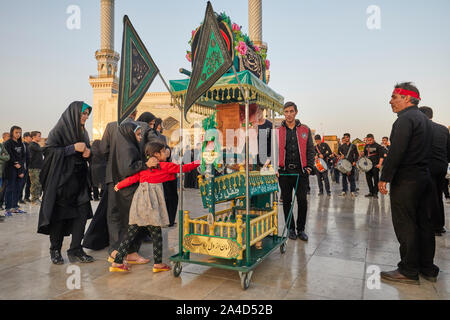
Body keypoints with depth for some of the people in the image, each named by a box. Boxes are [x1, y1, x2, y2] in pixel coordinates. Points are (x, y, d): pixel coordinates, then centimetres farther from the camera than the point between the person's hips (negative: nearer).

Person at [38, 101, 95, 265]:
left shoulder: (83, 132, 15)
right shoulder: (60, 129, -6)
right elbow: (48, 150, -14)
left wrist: (88, 153, 1)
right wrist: (73, 148, -18)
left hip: (79, 180, 6)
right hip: (61, 179, -6)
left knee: (82, 213, -1)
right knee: (59, 215, 2)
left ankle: (75, 250, 7)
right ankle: (55, 250, 19)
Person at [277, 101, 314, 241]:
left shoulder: (305, 130, 9)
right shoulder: (278, 130, 6)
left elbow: (310, 150, 11)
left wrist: (309, 166, -1)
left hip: (301, 171, 0)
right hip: (284, 172, 0)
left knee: (302, 201, 1)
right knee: (286, 201, 7)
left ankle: (301, 229, 16)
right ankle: (291, 229, 20)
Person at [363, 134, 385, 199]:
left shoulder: (377, 146, -4)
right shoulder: (366, 146, 13)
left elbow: (381, 156, -8)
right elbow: (364, 154, 24)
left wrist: (380, 164, -17)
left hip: (375, 165, -5)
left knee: (375, 179, -1)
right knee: (368, 179, 8)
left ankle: (375, 193, 4)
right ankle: (371, 192, 19)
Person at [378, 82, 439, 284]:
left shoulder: (405, 118, -13)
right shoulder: (425, 119, 18)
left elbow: (396, 151, -22)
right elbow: (425, 150, 18)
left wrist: (384, 177, -18)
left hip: (406, 179, -10)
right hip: (424, 177, 10)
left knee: (405, 225, -3)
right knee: (423, 223, 14)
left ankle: (408, 271, 5)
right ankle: (428, 269, 24)